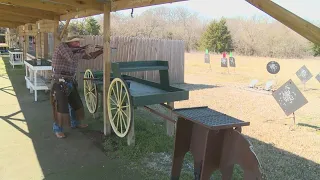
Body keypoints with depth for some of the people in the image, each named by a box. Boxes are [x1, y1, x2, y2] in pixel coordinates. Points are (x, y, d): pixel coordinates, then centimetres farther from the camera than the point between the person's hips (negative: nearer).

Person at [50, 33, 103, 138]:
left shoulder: (75, 51, 9)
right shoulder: (62, 46, -14)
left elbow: (90, 56, 17)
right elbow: (72, 59, -28)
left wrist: (102, 50, 8)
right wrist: (83, 51, -14)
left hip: (70, 82, 8)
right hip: (59, 83, -8)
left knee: (76, 103, 18)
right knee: (61, 107, -5)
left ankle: (75, 123, 38)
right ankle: (58, 129, 11)